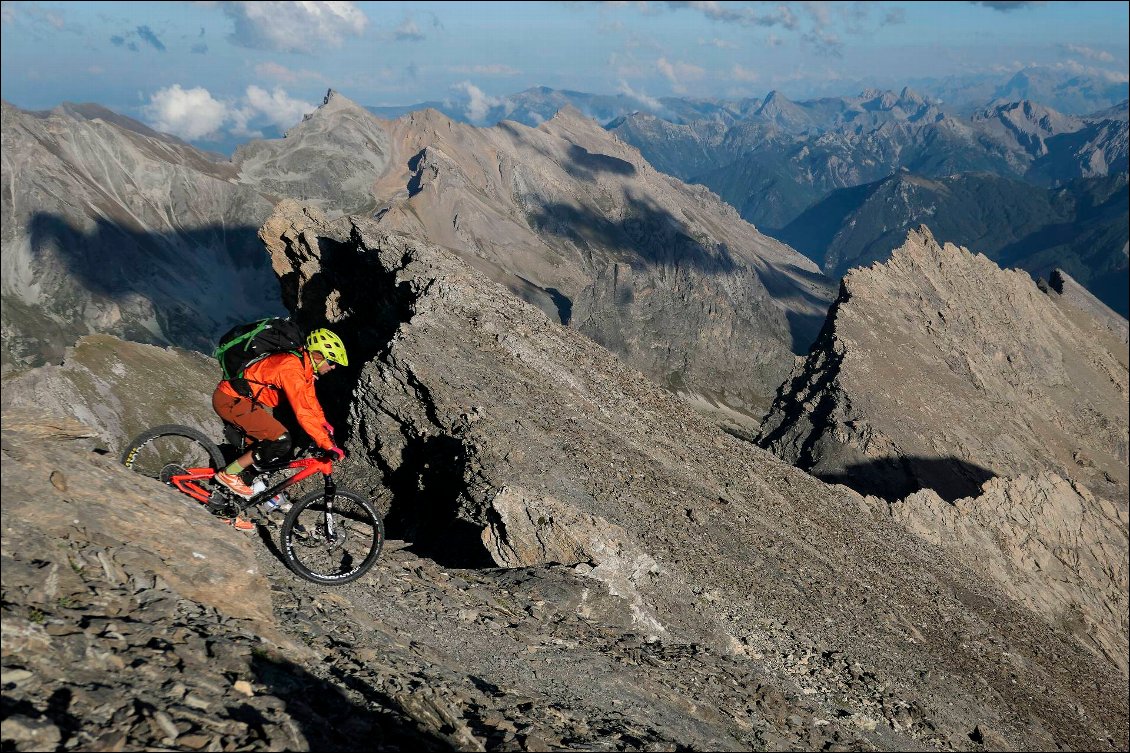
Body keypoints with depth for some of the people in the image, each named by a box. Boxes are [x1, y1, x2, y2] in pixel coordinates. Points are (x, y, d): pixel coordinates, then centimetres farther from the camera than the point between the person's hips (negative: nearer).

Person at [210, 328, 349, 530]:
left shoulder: (304, 366, 6)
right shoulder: (292, 368, -25)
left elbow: (310, 399, 22)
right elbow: (303, 413, -30)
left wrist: (324, 424, 14)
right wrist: (328, 445, -29)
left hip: (240, 399, 10)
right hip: (231, 399, -10)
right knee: (281, 442, -20)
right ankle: (229, 474, -5)